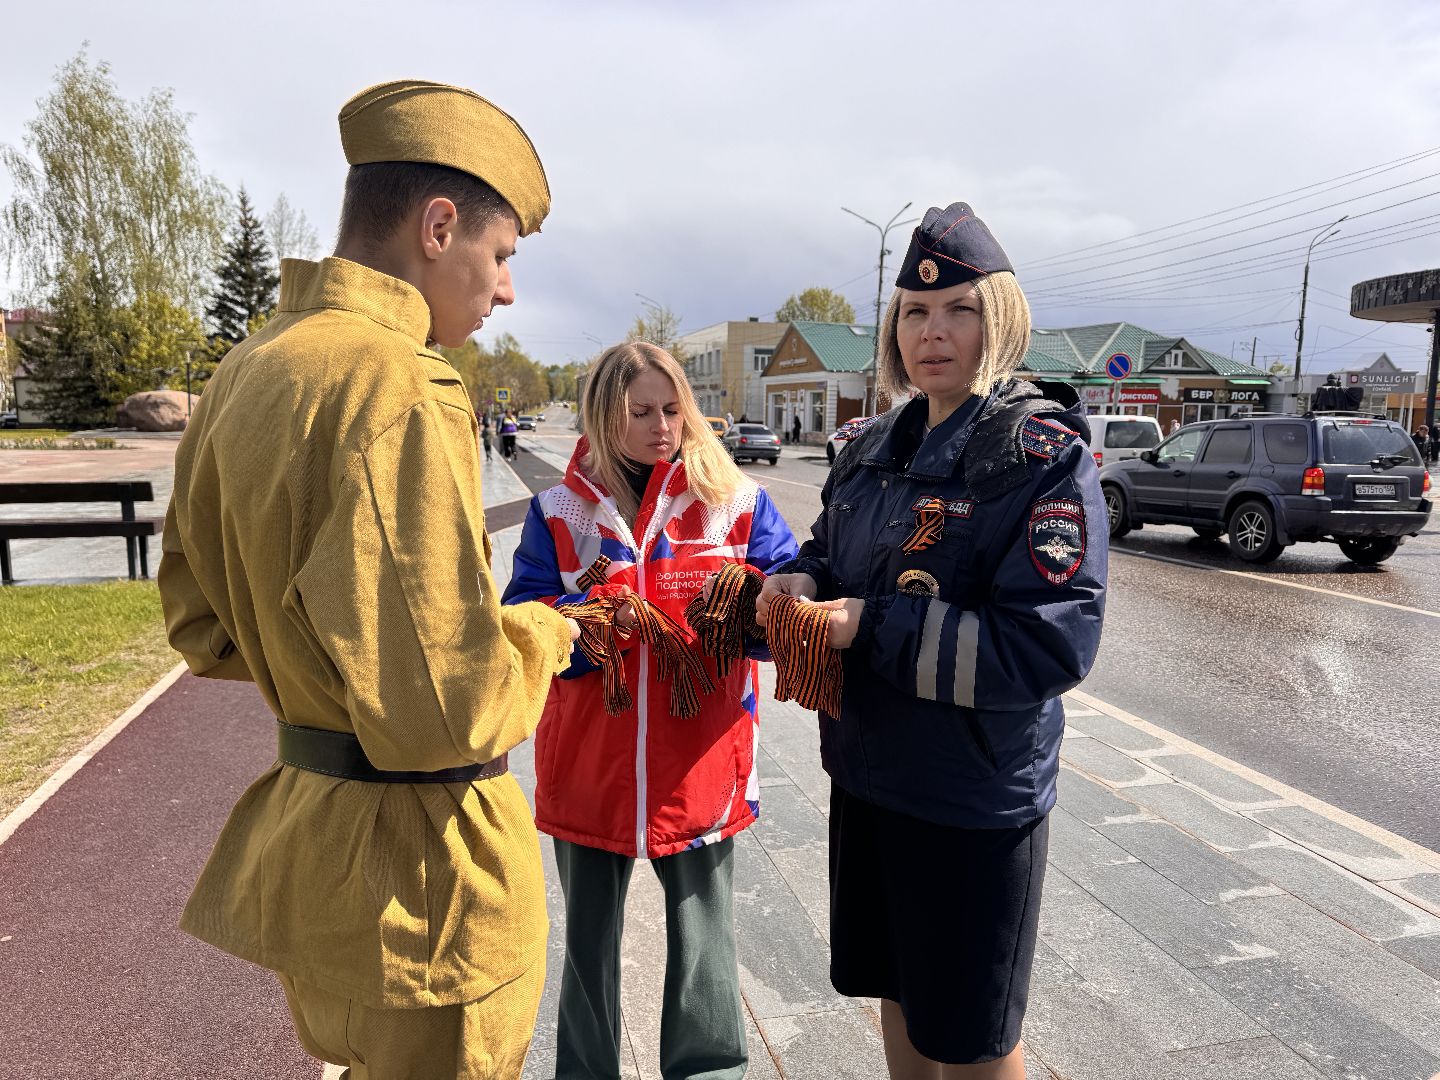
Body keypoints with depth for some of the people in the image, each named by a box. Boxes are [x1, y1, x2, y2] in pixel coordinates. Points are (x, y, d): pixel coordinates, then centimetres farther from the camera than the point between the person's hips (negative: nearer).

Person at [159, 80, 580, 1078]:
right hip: (416, 868, -9)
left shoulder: (247, 371, 6)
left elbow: (202, 621, 14)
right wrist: (538, 636, -12)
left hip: (304, 822, 9)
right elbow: (443, 714, -29)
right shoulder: (395, 393, -25)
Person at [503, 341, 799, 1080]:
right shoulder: (560, 511, -1)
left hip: (701, 764, -1)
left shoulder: (735, 501, -2)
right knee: (588, 940, 19)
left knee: (702, 938, 14)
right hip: (589, 763, 1)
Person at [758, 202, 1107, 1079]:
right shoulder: (879, 446, 5)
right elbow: (835, 551, 17)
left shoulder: (1044, 457, -16)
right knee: (896, 995, 24)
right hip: (869, 774, 6)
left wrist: (871, 627, -25)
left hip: (975, 797, -6)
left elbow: (1051, 644, -24)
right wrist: (801, 582, -7)